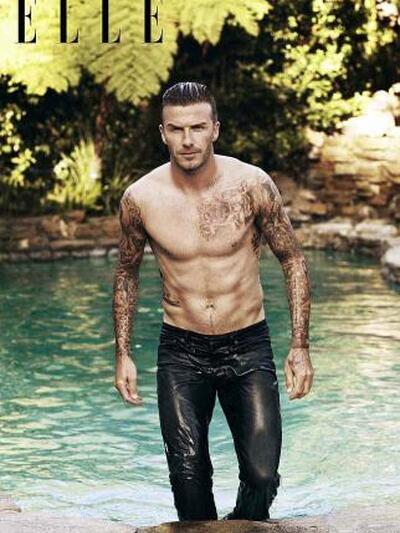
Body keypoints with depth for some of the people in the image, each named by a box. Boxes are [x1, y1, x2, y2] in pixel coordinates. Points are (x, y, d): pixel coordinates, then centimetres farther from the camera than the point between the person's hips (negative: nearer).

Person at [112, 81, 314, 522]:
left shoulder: (252, 185, -11)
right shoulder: (140, 198, -9)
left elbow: (293, 261, 1)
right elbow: (126, 273, 9)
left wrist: (300, 347, -3)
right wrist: (122, 354, 6)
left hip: (248, 345, 0)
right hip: (181, 352, 1)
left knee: (262, 477, -8)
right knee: (188, 477, -6)